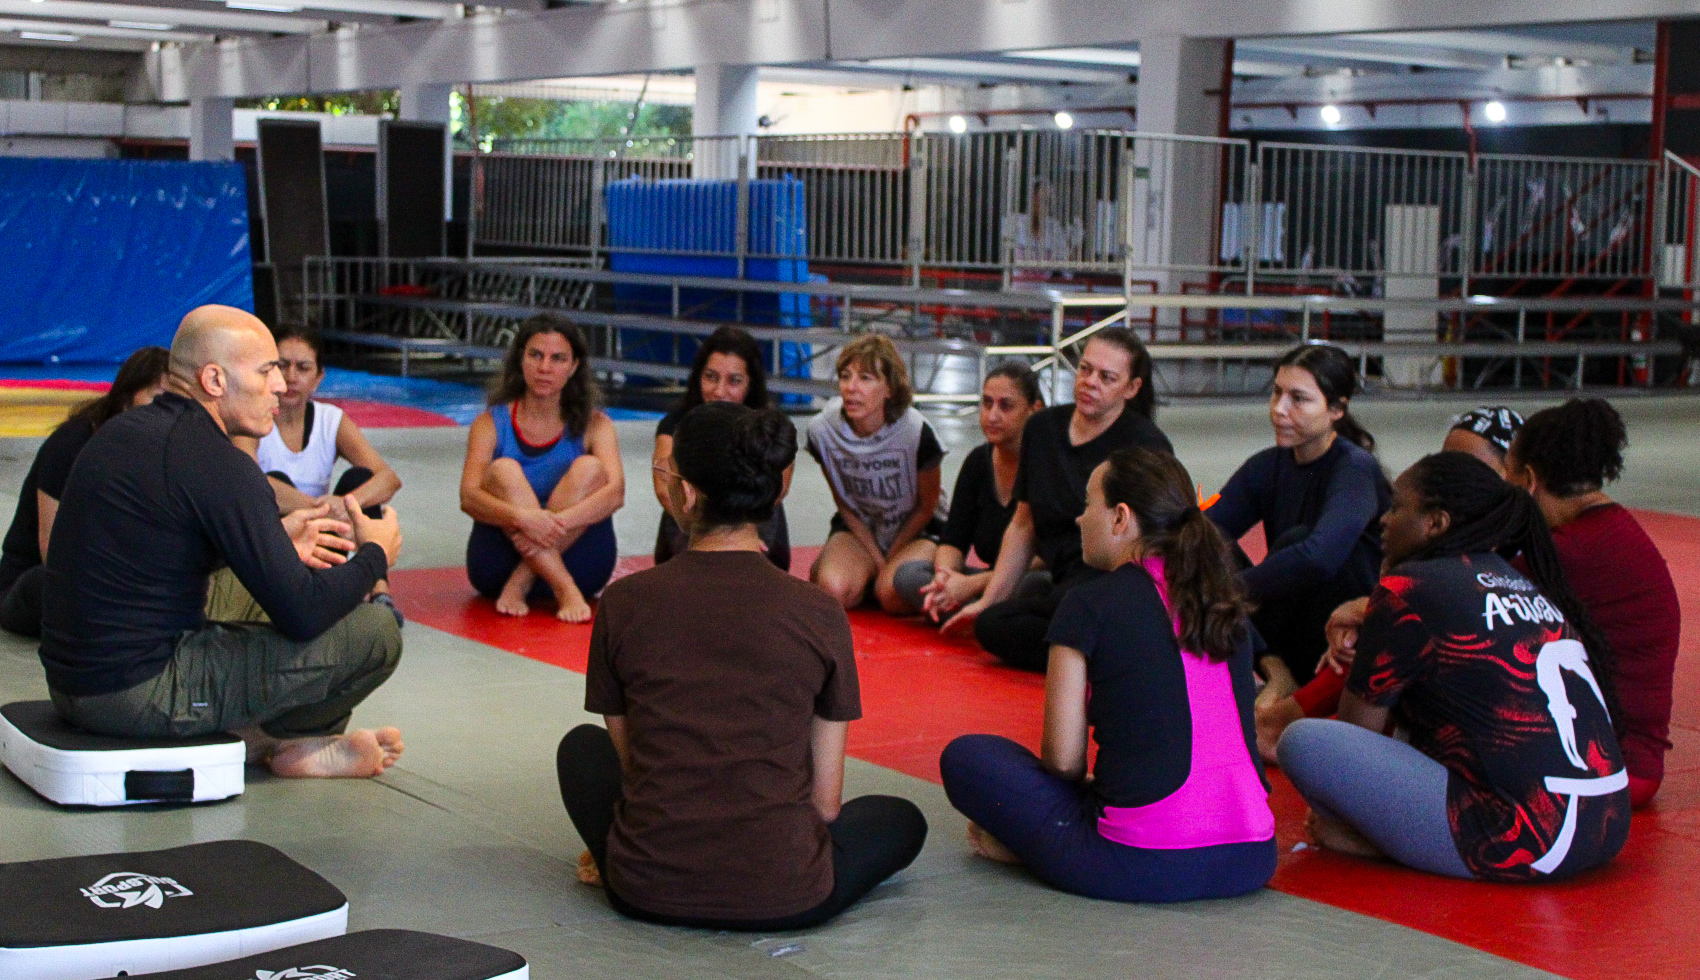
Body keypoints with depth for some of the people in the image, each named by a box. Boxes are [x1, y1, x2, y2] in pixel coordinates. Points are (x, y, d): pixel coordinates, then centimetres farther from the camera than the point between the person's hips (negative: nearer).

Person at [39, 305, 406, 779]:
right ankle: (293, 743, 16)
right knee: (376, 632, -7)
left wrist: (274, 541, 25)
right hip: (140, 694, -10)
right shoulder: (216, 463, -17)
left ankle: (253, 734, 12)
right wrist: (375, 556, 1)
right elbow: (302, 613, -18)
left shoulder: (125, 430, 10)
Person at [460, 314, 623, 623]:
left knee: (590, 469, -20)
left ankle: (519, 586, -29)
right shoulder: (491, 424, 3)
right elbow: (468, 498, -13)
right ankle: (565, 592, -40)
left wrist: (559, 522, -34)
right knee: (504, 470, -23)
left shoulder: (594, 425, 3)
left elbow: (616, 493, -14)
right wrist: (522, 518, -35)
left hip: (576, 560, 0)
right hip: (502, 560, 0)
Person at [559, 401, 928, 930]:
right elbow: (826, 801, -3)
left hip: (648, 891, -1)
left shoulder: (623, 602, -7)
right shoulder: (820, 614, -8)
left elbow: (627, 759, 5)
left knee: (582, 746, 31)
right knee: (902, 820, 32)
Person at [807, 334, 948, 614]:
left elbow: (926, 507, -8)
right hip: (859, 527, 2)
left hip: (917, 529, -2)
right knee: (833, 590, -28)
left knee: (894, 594, -31)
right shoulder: (823, 430, -16)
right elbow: (845, 505, -2)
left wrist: (888, 561, -7)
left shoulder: (916, 432, -24)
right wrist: (876, 560, -8)